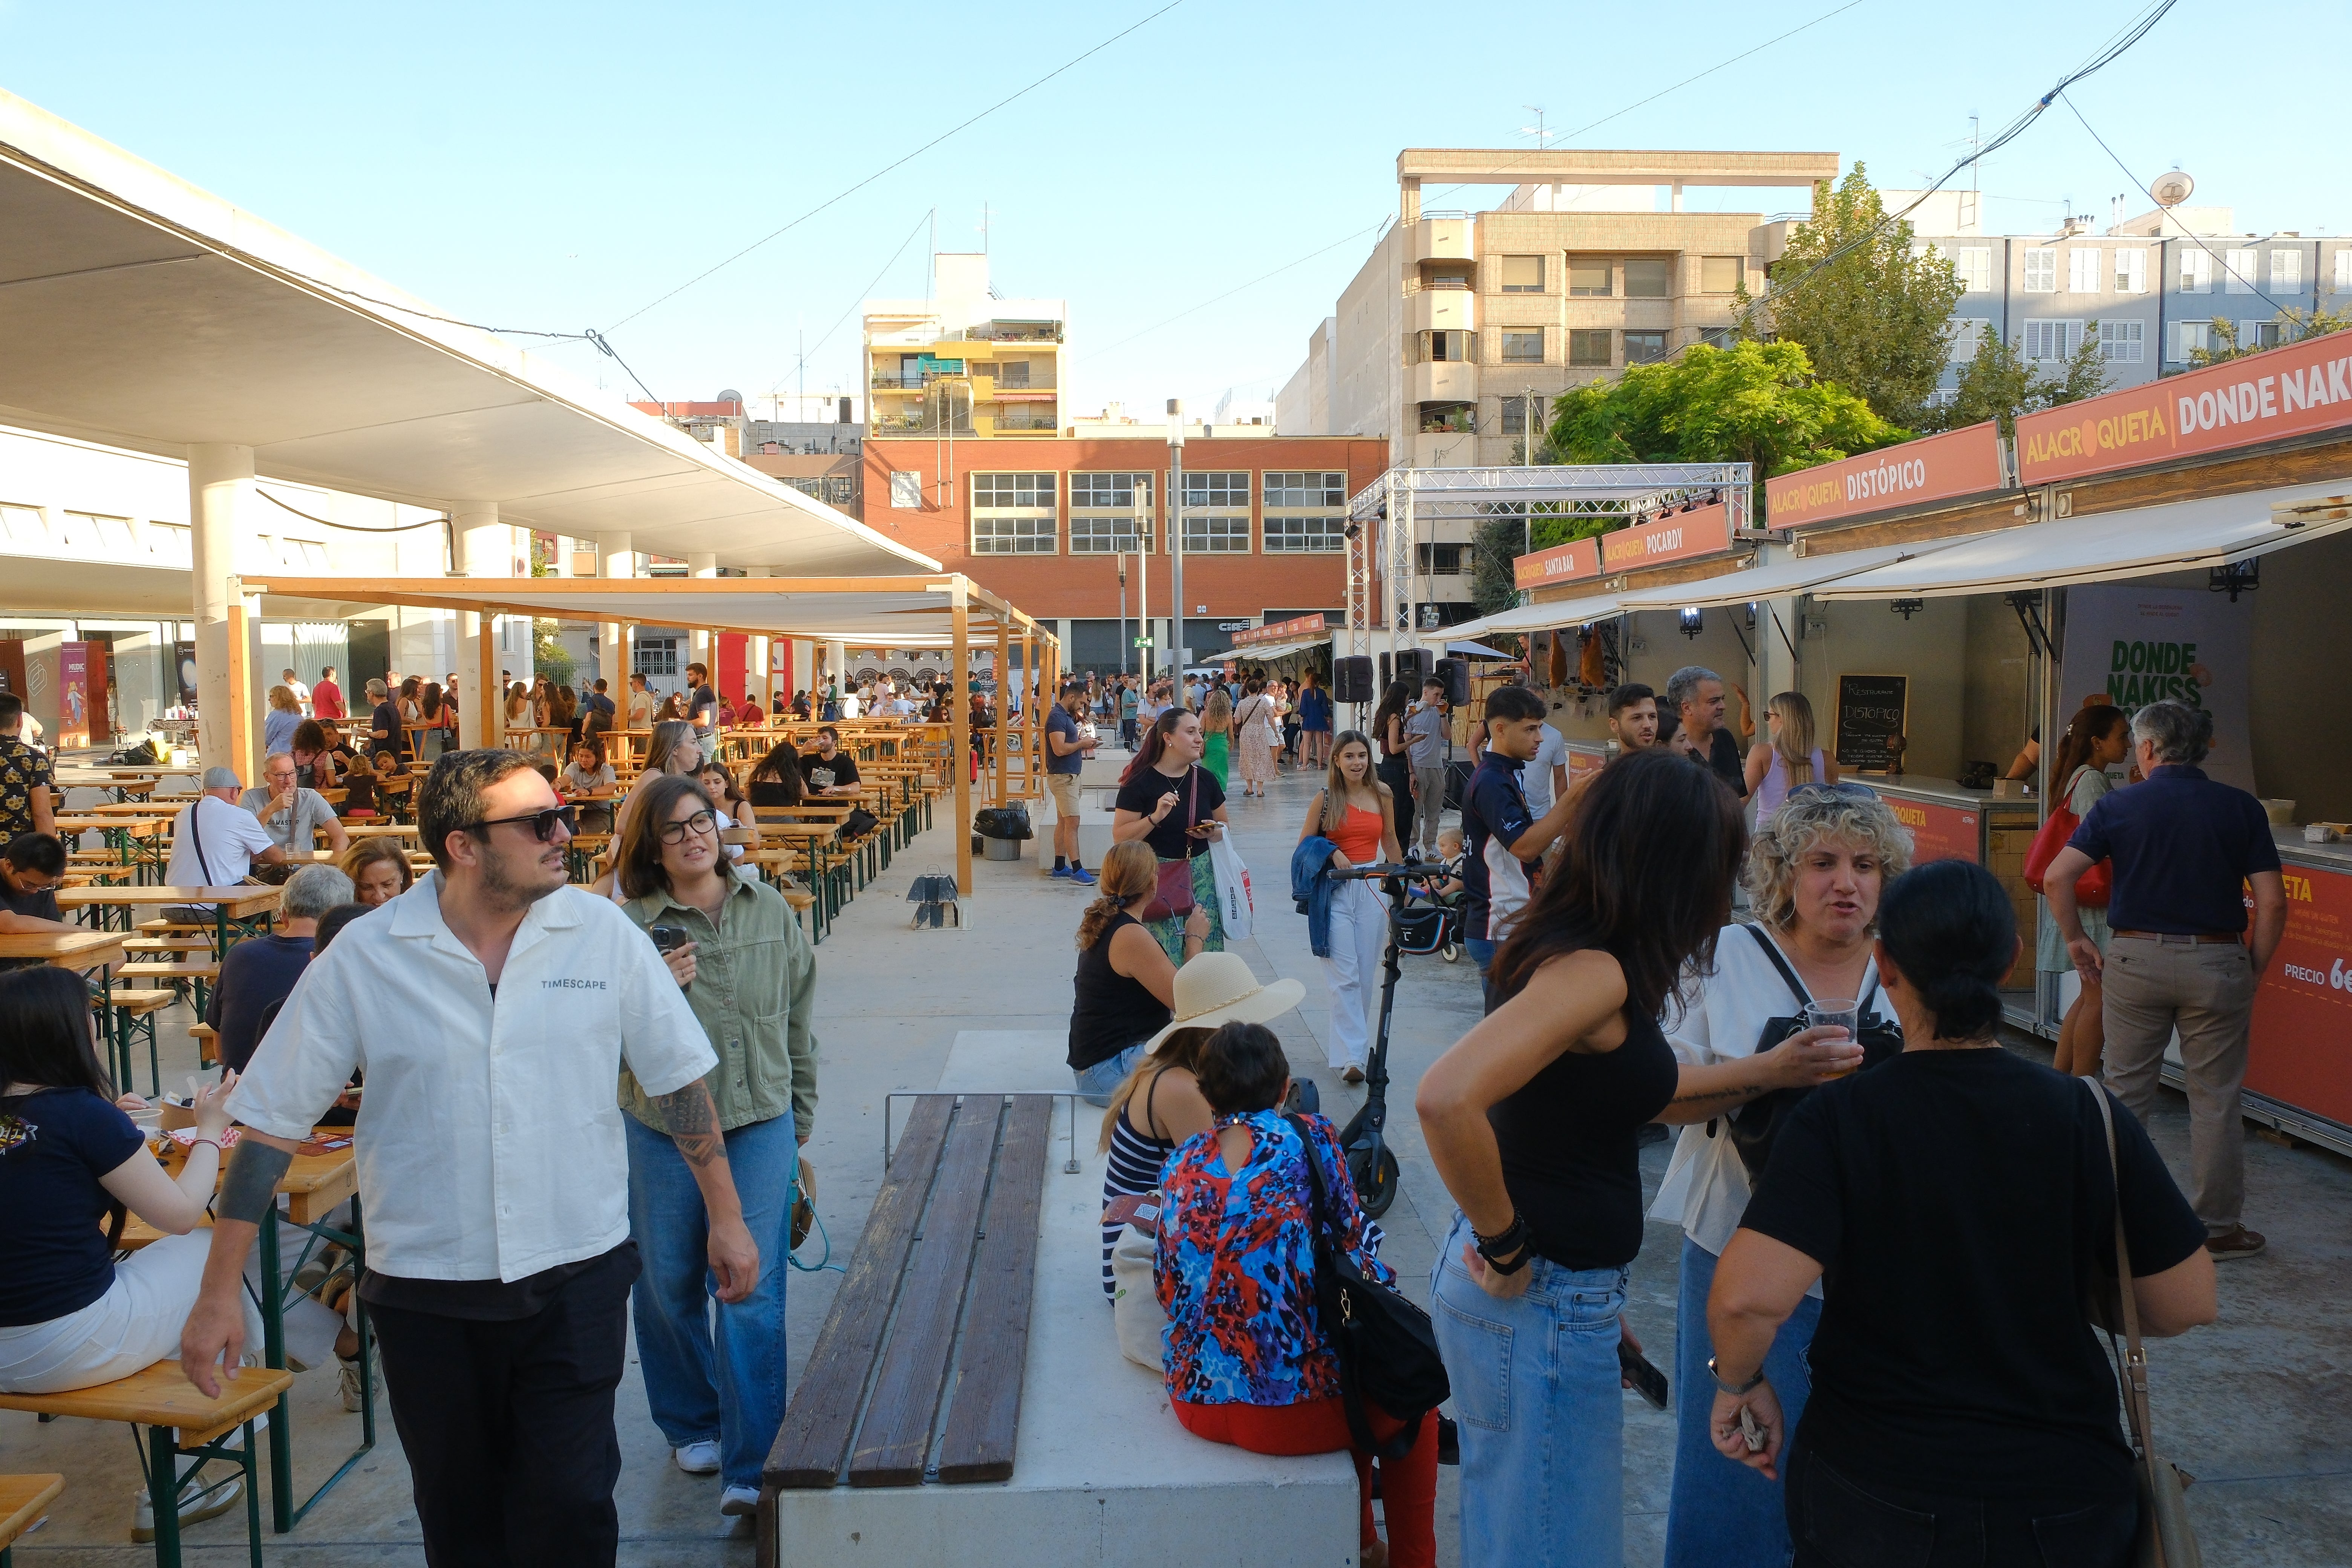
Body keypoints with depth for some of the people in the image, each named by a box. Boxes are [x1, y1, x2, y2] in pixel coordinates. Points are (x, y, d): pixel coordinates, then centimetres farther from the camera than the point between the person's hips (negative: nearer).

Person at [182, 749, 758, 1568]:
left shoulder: (603, 933, -6)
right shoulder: (363, 958, -8)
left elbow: (678, 1078, 3)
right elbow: (272, 1120, -3)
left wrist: (725, 1216, 7)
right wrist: (220, 1293, -3)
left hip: (575, 1280, 0)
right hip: (426, 1294, 1)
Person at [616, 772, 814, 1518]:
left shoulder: (769, 911, 3)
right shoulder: (631, 925, -5)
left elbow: (799, 1015, 12)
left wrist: (801, 1111, 16)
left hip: (760, 1122, 0)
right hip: (662, 1127, 0)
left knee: (752, 1290, -4)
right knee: (669, 1286, 13)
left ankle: (749, 1468, 4)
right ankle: (692, 1426, 36)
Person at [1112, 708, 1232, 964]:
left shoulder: (1204, 779, 7)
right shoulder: (1141, 782, -6)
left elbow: (1224, 827, 18)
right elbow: (1120, 837, -8)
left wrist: (1213, 833, -4)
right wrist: (1155, 817, -21)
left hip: (1201, 881, 4)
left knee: (1201, 950, 2)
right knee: (1162, 958, -7)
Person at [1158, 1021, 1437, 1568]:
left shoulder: (1182, 1161, 5)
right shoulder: (1309, 1138, -7)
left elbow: (1166, 1286, 9)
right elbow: (1353, 1242, -4)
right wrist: (1387, 1287, 18)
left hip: (1195, 1401, 6)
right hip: (1290, 1406, -6)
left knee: (1354, 1370, 33)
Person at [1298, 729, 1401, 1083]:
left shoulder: (1382, 795, 6)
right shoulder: (1326, 798, -1)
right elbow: (1304, 844, 4)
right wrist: (1331, 853, -13)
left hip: (1373, 887, 3)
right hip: (1335, 890, -3)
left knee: (1367, 972, 7)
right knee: (1344, 975, -9)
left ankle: (1351, 1039, 23)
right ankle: (1350, 1055, -10)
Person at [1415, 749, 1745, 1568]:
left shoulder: (1568, 945, 6)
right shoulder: (1594, 971, -23)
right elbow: (1446, 1098, -36)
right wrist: (1504, 1247, -24)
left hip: (1564, 1298, 9)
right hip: (1541, 1301, -9)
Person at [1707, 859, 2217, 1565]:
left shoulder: (1837, 1119, -18)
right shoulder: (2092, 1117, -11)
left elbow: (1747, 1297, -28)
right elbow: (2186, 1305, -3)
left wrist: (1739, 1381, -8)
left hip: (1873, 1494, -2)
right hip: (2068, 1498, 2)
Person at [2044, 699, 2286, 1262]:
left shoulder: (2119, 805, -2)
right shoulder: (2241, 808, 0)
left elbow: (2056, 878, -8)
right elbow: (2273, 903, -5)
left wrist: (2077, 940, 4)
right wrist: (2254, 971, 6)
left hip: (2135, 959, 0)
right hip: (2215, 962, 0)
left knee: (2126, 1092, 10)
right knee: (2216, 1100, 8)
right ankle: (2219, 1229, 17)